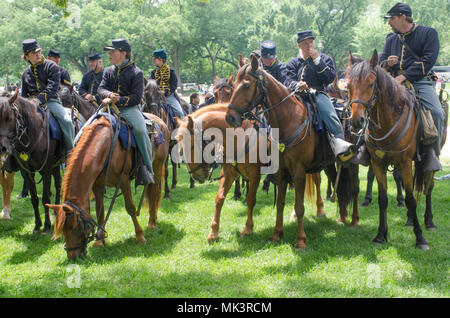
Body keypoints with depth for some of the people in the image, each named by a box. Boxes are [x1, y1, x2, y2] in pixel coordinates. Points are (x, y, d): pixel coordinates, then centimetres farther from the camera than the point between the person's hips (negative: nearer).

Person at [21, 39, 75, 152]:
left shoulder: (51, 66, 1)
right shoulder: (26, 73, 17)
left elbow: (52, 88, -12)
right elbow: (24, 94, 24)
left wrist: (40, 99, -24)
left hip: (51, 100, -4)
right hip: (32, 103, 4)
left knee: (66, 121, -27)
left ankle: (70, 150, -12)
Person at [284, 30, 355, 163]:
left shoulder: (325, 59, 20)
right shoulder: (293, 63, 24)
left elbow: (331, 78, 3)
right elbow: (288, 81, 7)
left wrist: (317, 60, -2)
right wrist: (297, 85, -18)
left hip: (319, 94, -2)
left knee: (329, 112, -35)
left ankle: (338, 141, -52)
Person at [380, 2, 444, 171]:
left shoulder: (428, 33, 4)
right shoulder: (391, 38, 20)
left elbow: (428, 61, -8)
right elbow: (381, 62, 22)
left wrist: (404, 76, -16)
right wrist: (387, 63, -4)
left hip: (420, 82, -4)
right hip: (394, 82, 4)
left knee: (437, 112, -25)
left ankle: (432, 152, -10)